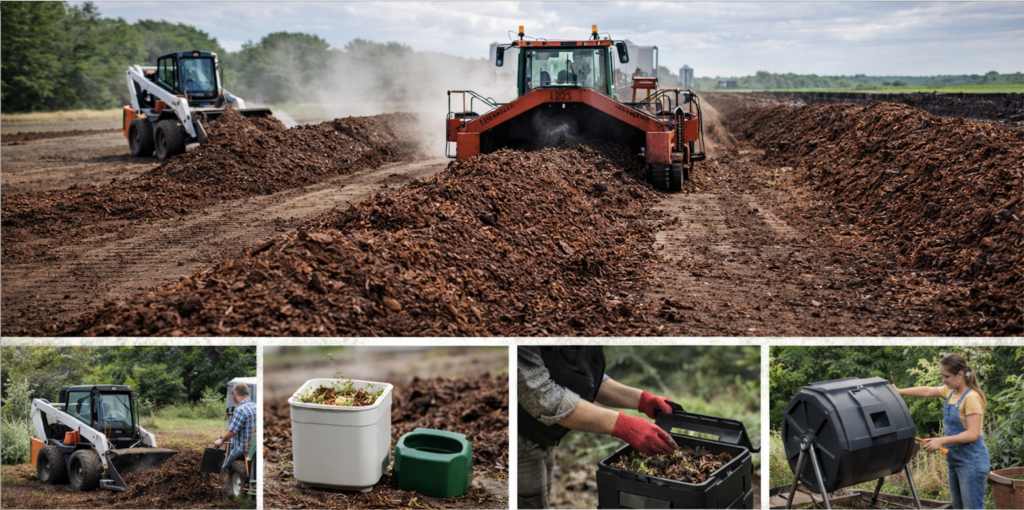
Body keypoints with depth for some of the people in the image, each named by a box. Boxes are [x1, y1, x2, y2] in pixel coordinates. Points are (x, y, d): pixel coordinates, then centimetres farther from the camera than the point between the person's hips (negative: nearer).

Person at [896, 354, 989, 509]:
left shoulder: (971, 398, -19)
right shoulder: (951, 392, 6)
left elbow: (973, 434, -24)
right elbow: (927, 391, 21)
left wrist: (942, 441, -26)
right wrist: (899, 391, 18)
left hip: (971, 459, -9)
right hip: (955, 458, 9)